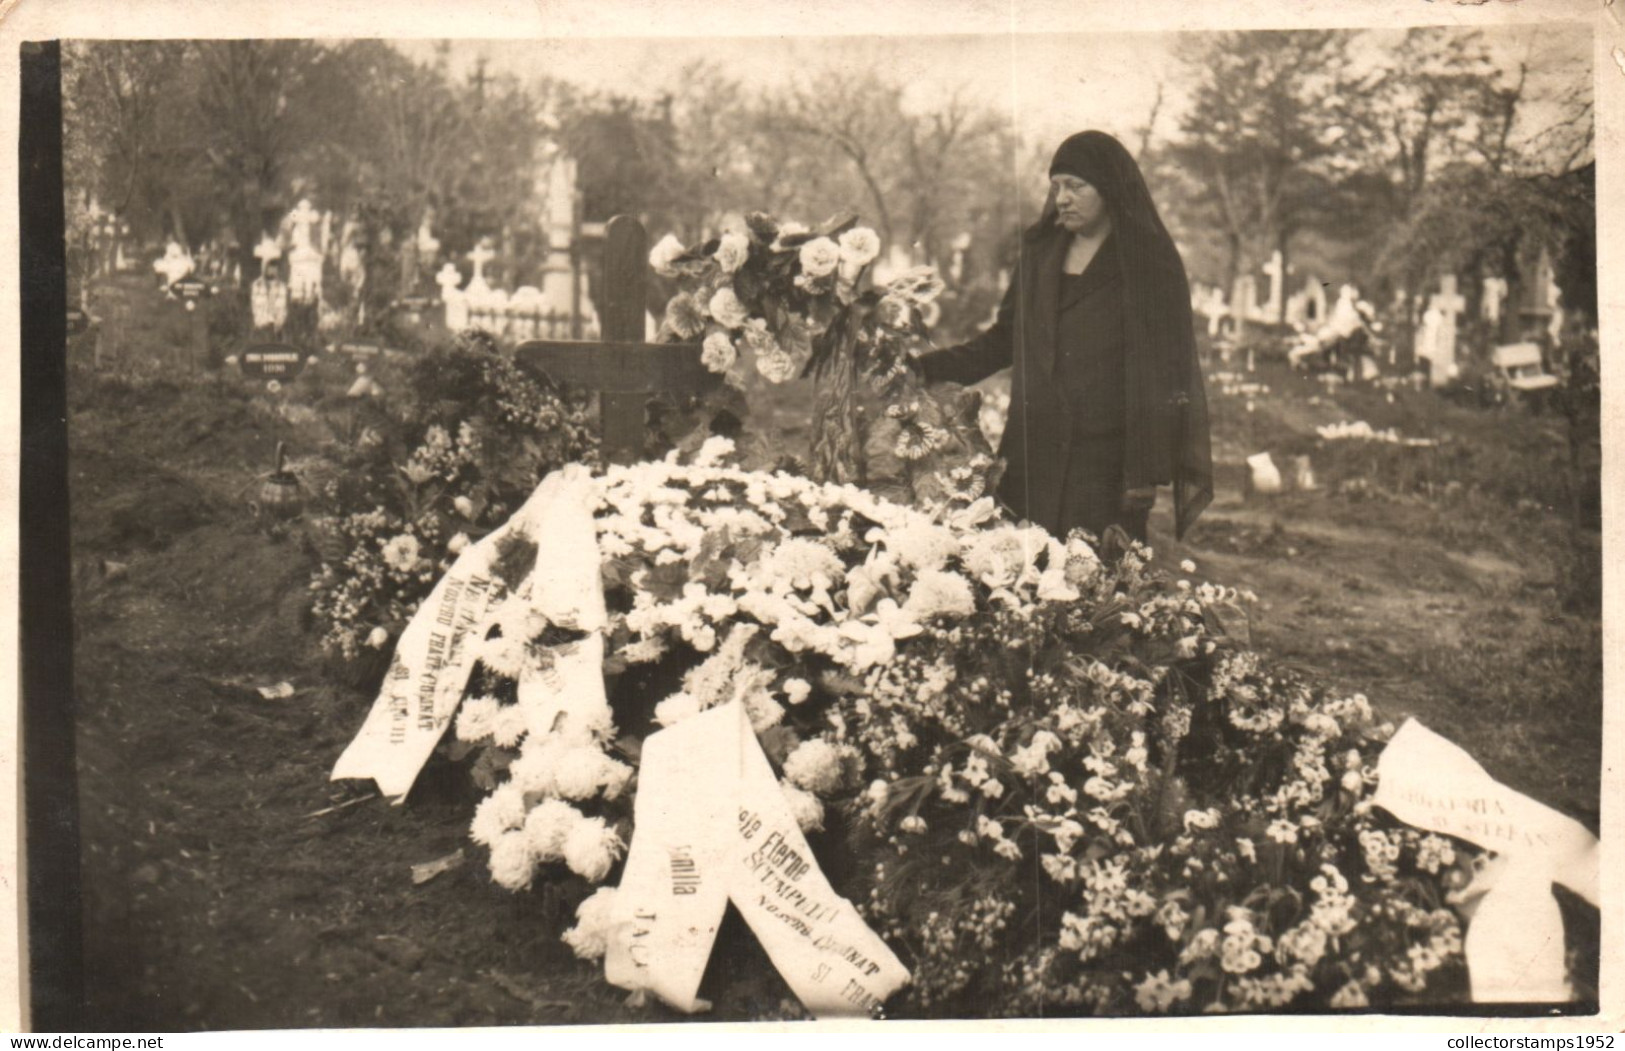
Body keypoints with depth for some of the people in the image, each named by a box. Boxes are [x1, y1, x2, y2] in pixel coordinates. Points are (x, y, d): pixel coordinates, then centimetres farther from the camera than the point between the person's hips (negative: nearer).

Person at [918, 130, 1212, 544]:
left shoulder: (1150, 262, -3)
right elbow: (1004, 339, 18)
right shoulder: (1039, 252, 14)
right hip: (1034, 458, 5)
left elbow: (1161, 371, -7)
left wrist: (1146, 471, -12)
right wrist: (927, 366, 5)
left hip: (1106, 467, -5)